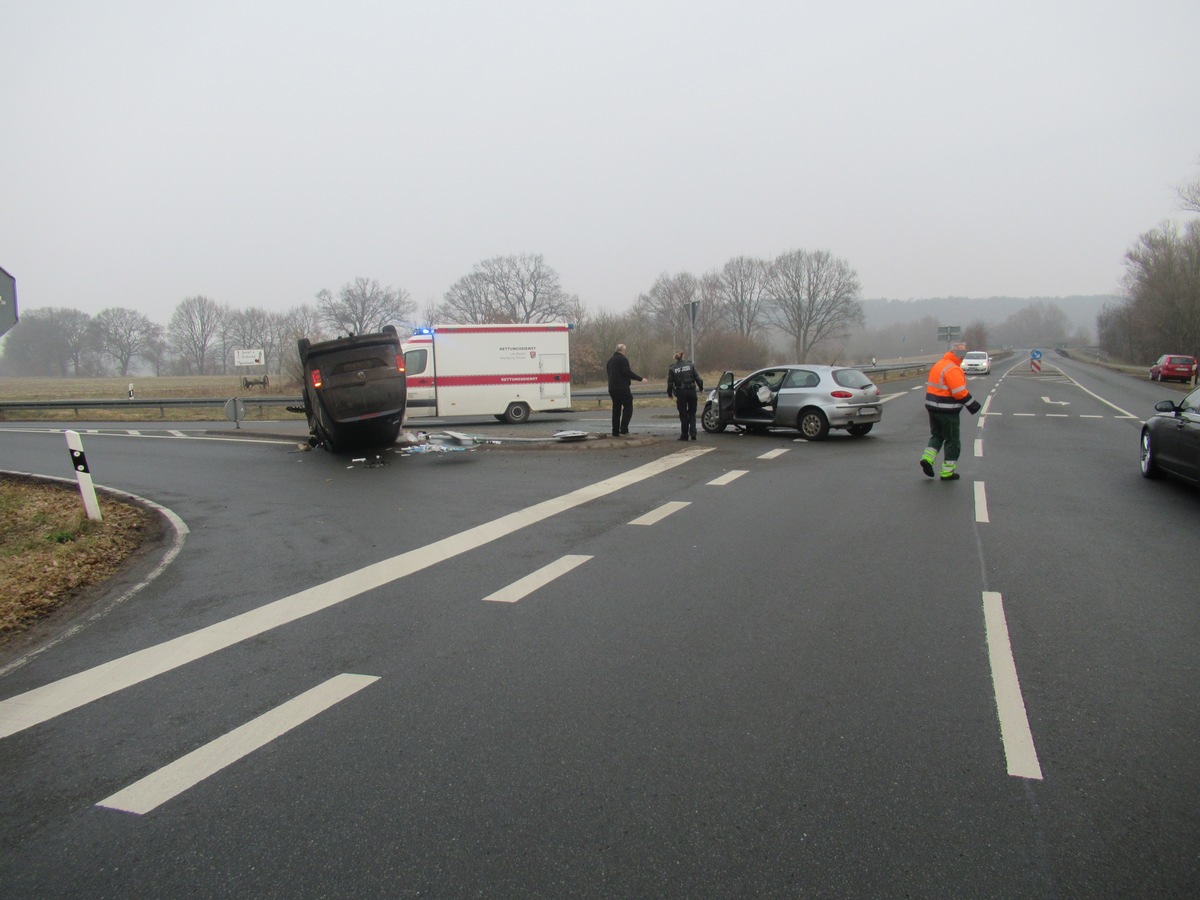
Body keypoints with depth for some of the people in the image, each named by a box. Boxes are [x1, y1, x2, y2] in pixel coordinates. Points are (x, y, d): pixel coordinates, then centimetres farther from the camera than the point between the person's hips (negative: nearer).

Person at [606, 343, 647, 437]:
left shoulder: (610, 360, 17)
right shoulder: (622, 359, -10)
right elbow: (627, 372, -19)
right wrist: (640, 379, -14)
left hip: (612, 388, 8)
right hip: (622, 388, -8)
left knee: (616, 410, 11)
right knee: (628, 407, 0)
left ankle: (615, 432, 10)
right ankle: (623, 428, -11)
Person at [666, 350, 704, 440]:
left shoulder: (672, 369, -4)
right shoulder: (690, 365, -1)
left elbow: (670, 383, -1)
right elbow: (697, 378, -1)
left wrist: (669, 393, 12)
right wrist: (701, 387, 11)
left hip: (681, 393, -1)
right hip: (691, 391, 1)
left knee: (683, 414, 7)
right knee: (692, 413, 13)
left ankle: (684, 435, 10)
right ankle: (693, 433, 0)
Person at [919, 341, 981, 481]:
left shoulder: (937, 365, 10)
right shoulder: (953, 369, -19)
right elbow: (960, 392, -22)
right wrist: (972, 404, -11)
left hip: (932, 407, 8)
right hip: (947, 411, -8)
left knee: (936, 435, 22)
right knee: (952, 440, 5)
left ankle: (927, 458, 3)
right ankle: (948, 472, 9)